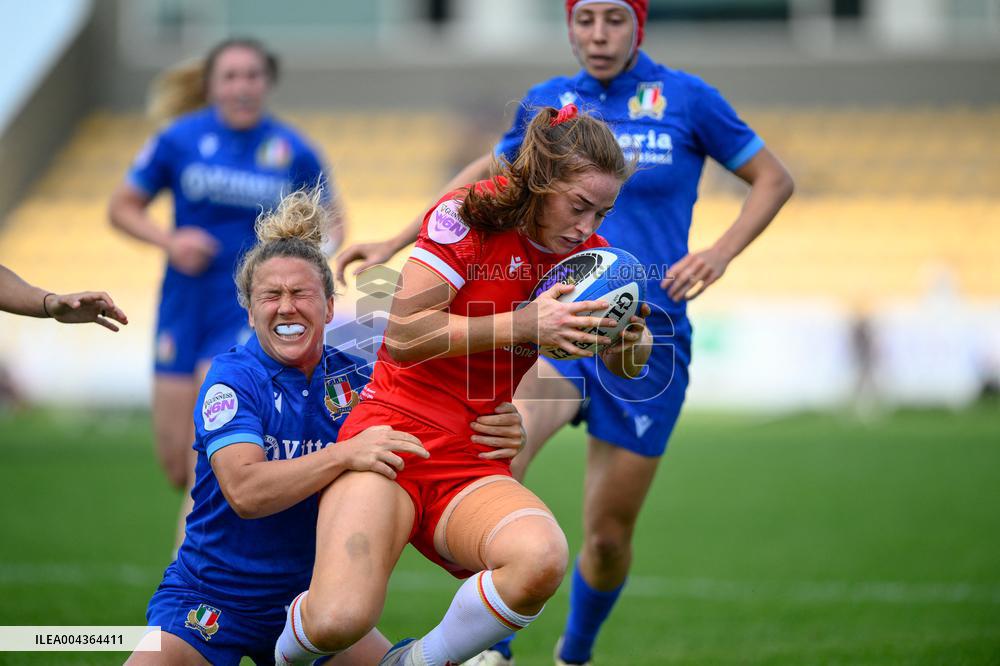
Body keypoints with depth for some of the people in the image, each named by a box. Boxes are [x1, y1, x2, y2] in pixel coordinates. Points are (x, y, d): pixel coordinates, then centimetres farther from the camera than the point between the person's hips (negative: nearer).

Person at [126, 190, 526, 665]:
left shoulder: (354, 378, -2)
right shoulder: (232, 378, -14)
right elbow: (244, 492, -28)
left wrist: (497, 435, -26)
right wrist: (345, 454, -40)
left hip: (306, 600, 4)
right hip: (209, 603, -4)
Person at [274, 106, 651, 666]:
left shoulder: (587, 254, 7)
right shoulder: (470, 215, -8)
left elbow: (629, 366, 15)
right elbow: (403, 335, -15)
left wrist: (630, 343, -10)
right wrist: (523, 325, -22)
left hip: (474, 469, 4)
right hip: (395, 431, -4)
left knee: (542, 557, -33)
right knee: (340, 619, -28)